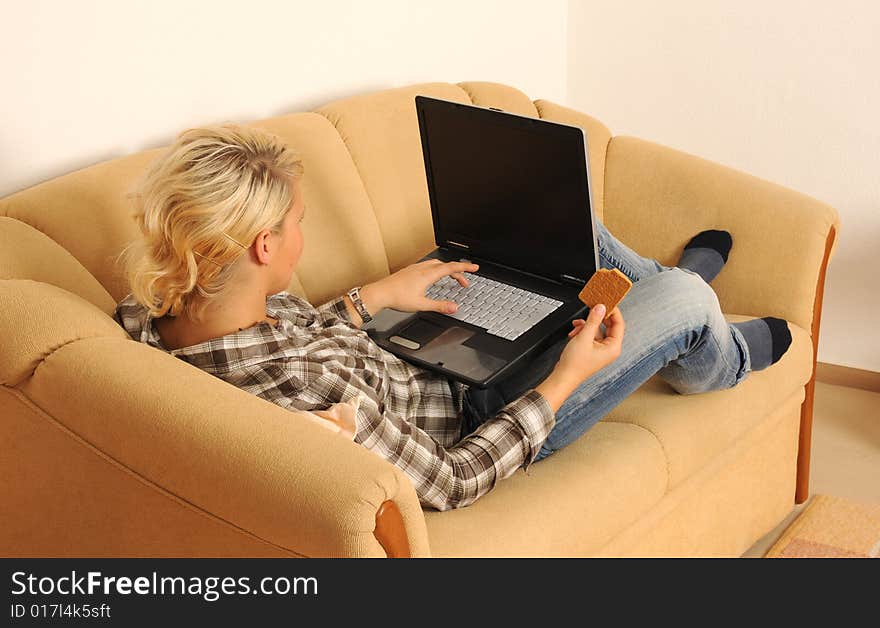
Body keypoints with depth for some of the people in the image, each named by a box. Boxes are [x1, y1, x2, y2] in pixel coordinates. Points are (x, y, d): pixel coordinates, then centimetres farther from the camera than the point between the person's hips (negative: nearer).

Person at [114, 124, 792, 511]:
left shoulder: (152, 313, -19)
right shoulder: (307, 392, -43)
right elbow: (451, 482, -27)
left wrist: (376, 294, 1)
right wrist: (567, 377, -20)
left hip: (408, 355, 8)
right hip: (476, 417, -7)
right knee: (687, 300, -1)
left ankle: (659, 279, 48)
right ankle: (725, 359, 39)